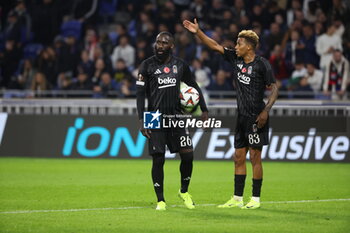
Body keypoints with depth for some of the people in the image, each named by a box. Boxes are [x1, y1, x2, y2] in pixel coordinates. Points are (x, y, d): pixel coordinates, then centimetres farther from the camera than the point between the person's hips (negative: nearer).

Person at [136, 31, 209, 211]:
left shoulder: (180, 65, 8)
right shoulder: (147, 65, -1)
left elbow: (194, 86, 19)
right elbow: (140, 93, -2)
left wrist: (204, 110, 13)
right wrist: (142, 120, -10)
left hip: (176, 116, 3)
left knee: (187, 155, -3)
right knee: (158, 159, -4)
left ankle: (184, 192, 20)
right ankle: (160, 200, 6)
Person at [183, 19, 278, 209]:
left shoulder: (262, 64, -9)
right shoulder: (235, 59, 9)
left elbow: (274, 88, -8)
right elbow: (215, 46, 14)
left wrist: (266, 111, -18)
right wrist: (198, 32, 7)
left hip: (256, 118, -7)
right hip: (242, 117, 7)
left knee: (255, 156, -4)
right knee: (238, 157, 8)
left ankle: (255, 199, 2)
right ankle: (237, 198, 14)